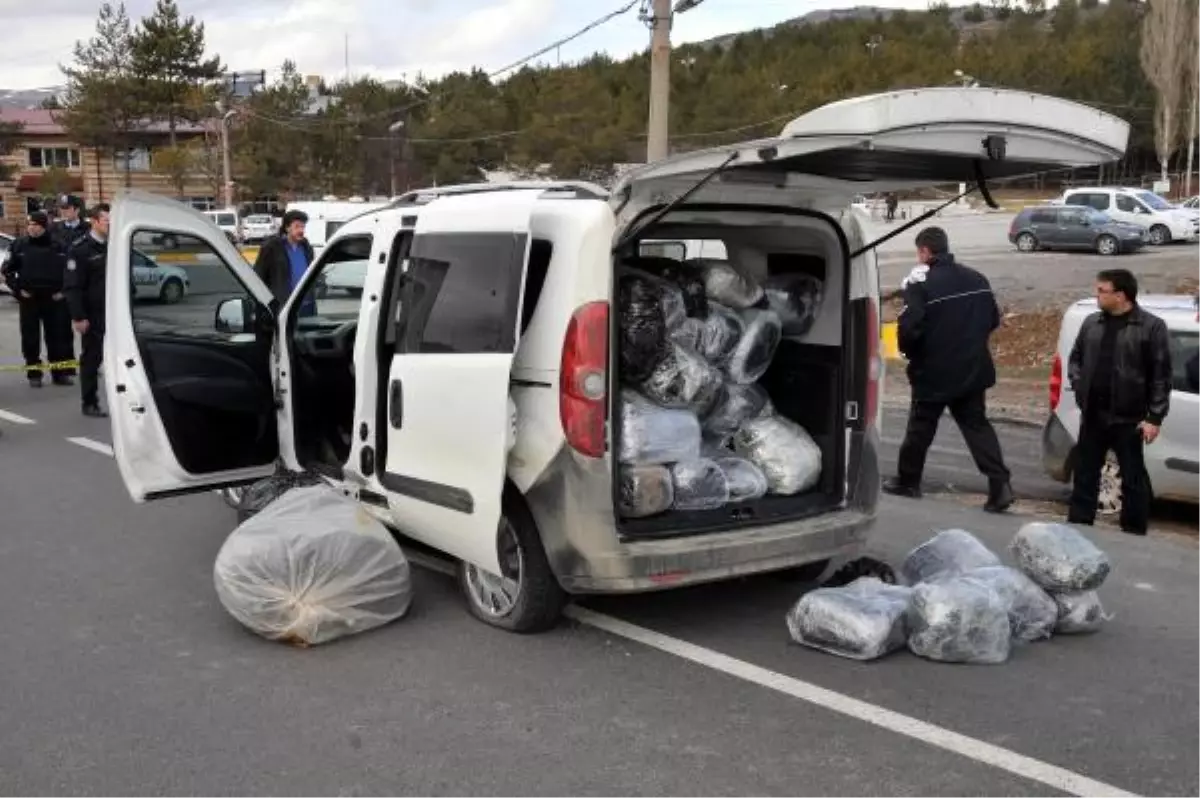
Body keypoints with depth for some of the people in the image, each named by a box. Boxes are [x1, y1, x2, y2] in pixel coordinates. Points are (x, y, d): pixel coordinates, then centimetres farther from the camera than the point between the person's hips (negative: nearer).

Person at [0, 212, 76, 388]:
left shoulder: (58, 244, -4)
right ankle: (34, 373, 13)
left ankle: (61, 372, 13)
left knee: (58, 336, 4)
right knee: (30, 338, 4)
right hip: (28, 299, 1)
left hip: (54, 299, -1)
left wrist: (62, 290, -3)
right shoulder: (19, 245, 1)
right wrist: (18, 289, -1)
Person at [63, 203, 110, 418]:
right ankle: (90, 403, 11)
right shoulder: (81, 249, -9)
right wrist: (78, 317, -17)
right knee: (91, 358, 4)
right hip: (93, 315, -5)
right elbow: (72, 286, -12)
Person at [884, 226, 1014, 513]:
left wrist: (909, 351, -1)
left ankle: (907, 481, 25)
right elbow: (993, 320, 12)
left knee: (920, 428, 11)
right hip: (973, 371, 5)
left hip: (933, 373, -5)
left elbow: (909, 328, -22)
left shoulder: (920, 285, -17)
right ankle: (1000, 484, -1)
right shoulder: (977, 279, 5)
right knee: (977, 425, 10)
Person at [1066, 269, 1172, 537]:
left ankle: (1134, 534, 14)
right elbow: (1075, 359, 19)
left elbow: (1161, 376, -8)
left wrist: (1154, 417, -12)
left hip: (1128, 419, -5)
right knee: (1085, 474, 11)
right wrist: (1079, 388, 3)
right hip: (1093, 416, 5)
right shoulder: (1092, 323, 8)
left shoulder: (1151, 326, -7)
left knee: (1133, 479, 5)